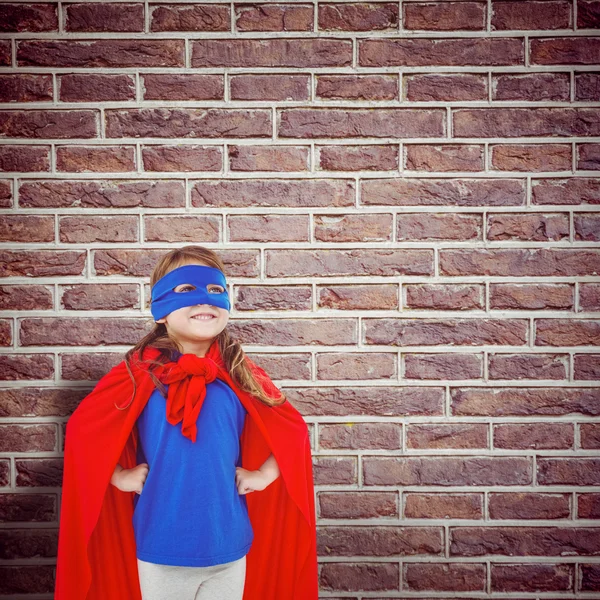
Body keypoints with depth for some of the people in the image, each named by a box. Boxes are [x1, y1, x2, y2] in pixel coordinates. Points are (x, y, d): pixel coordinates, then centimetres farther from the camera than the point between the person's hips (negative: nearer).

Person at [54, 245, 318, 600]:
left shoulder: (242, 376, -3)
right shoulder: (140, 374, -9)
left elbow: (293, 429, 9)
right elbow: (81, 430, 0)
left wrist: (263, 474, 0)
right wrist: (120, 476, -4)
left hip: (228, 546, 2)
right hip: (160, 549, -1)